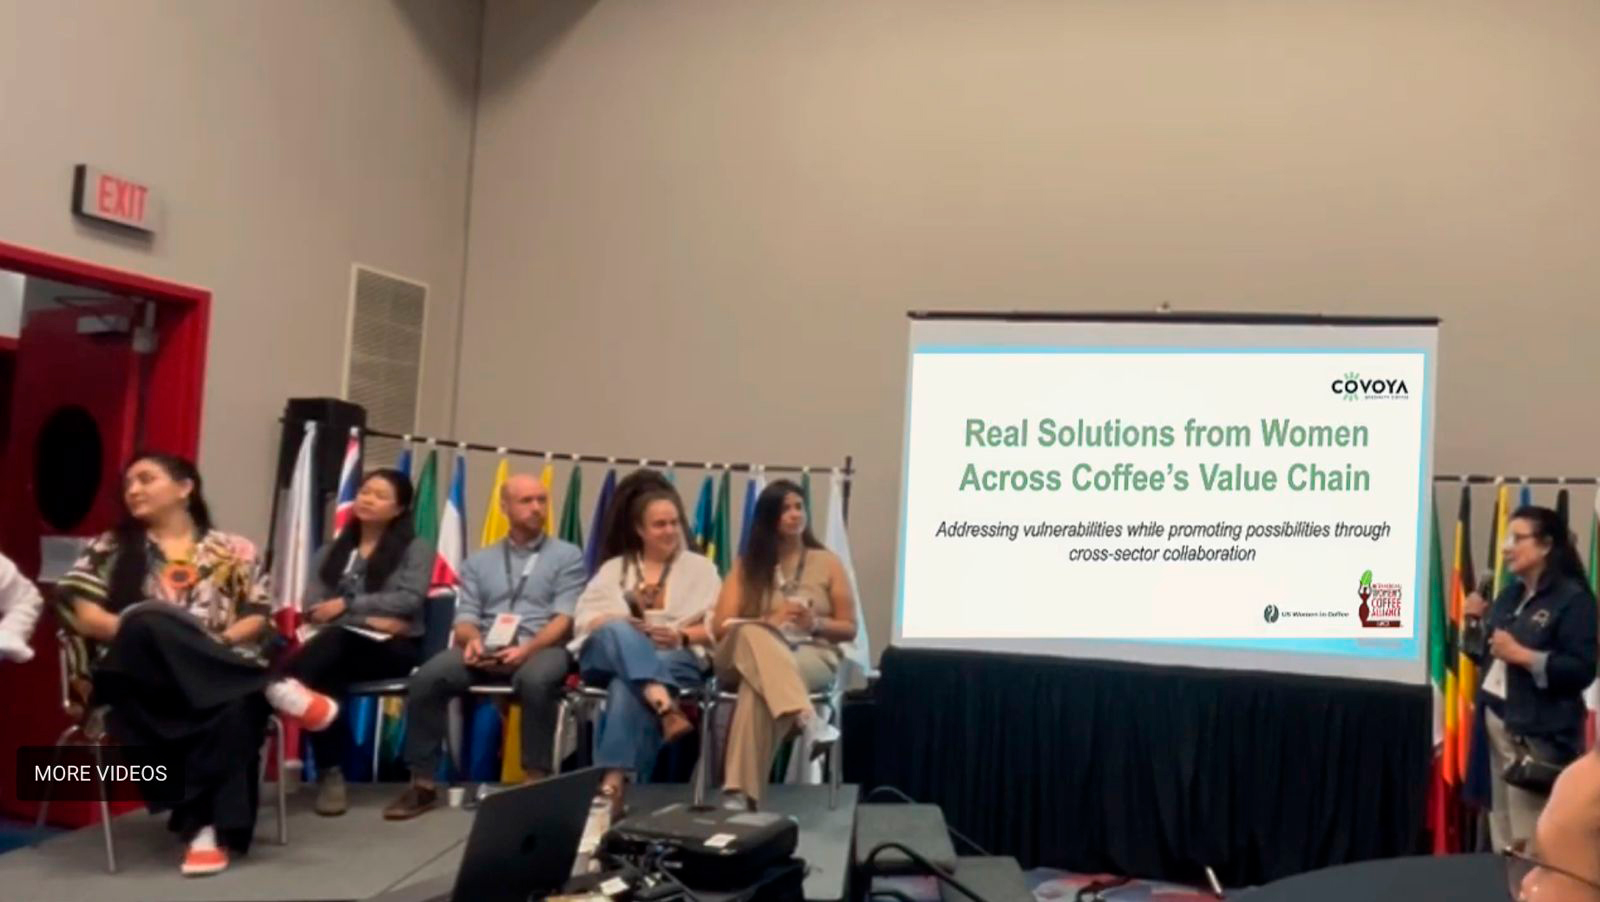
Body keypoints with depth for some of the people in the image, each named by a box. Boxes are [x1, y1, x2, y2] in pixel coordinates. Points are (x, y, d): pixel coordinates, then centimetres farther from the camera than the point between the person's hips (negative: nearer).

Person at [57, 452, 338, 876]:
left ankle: (210, 827, -36)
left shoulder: (232, 550, 16)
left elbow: (258, 618, 8)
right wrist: (142, 633, -12)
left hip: (220, 676, 0)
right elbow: (81, 613, 4)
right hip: (140, 674, 0)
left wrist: (214, 643, -11)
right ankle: (271, 686, -35)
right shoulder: (111, 548, 18)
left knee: (233, 705, -38)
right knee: (149, 620, -36)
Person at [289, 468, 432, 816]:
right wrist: (369, 618, -9)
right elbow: (312, 605, 7)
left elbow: (409, 600, -6)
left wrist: (346, 605, -7)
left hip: (392, 646, -3)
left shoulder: (416, 549, 12)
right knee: (317, 667, -36)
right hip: (338, 644, 3)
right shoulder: (332, 550, 23)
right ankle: (330, 771, -28)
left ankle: (329, 770, -30)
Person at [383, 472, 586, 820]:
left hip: (543, 647, -3)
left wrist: (526, 648, -19)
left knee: (535, 681, -39)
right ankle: (422, 783, -13)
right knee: (426, 678, -24)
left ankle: (536, 781, -26)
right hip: (486, 650, 3)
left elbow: (564, 618, -2)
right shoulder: (479, 562, 20)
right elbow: (465, 616, 11)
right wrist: (472, 640, -14)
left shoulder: (567, 556, 10)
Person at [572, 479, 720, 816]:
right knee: (619, 632, -35)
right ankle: (665, 708, -55)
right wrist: (621, 626, -12)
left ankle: (614, 780, -44)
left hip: (676, 659, -1)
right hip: (611, 654, 2)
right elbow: (584, 617, 9)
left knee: (626, 686, -36)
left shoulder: (700, 568, 19)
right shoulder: (615, 567, 22)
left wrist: (681, 635, -12)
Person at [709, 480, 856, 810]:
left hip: (813, 657, -1)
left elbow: (849, 629, 11)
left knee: (757, 688, -38)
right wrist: (770, 621, -13)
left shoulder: (828, 562, 12)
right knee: (752, 634, -38)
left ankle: (740, 792, -45)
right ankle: (806, 718, -55)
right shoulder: (747, 565, 13)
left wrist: (816, 624, -11)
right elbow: (720, 628, 4)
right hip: (749, 657, 1)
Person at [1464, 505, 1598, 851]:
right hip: (1494, 722, 8)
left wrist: (1523, 655, -21)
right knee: (1503, 842, 12)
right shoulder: (1510, 595, 13)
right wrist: (1477, 623, 5)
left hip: (1539, 734, -7)